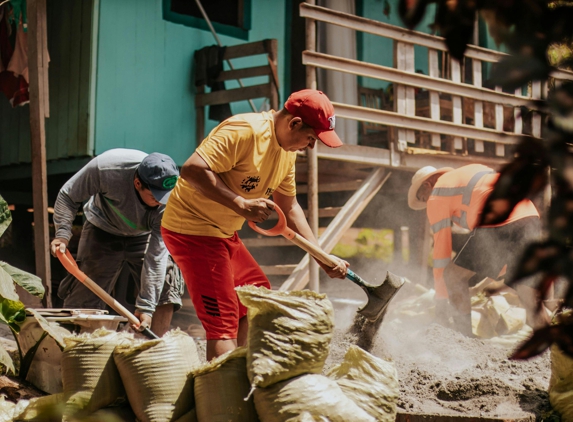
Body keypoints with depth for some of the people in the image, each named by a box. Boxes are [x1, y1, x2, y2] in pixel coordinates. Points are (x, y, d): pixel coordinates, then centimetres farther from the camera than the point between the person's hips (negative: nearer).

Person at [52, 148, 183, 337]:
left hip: (144, 236, 1)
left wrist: (145, 306, -32)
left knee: (166, 289, -14)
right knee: (83, 300, -8)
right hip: (103, 231, -1)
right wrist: (62, 234, -30)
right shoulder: (105, 168, -35)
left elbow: (157, 253, -31)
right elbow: (68, 196, -16)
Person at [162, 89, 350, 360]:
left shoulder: (287, 152, 7)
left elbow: (289, 209, 16)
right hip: (191, 228, -10)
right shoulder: (245, 130, -22)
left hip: (224, 234, 10)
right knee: (223, 322, -13)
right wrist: (241, 204, -33)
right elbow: (192, 169, -30)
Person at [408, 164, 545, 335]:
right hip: (531, 218, 7)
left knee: (453, 276, 8)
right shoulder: (475, 169, 34)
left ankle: (464, 336, 2)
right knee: (522, 281, 21)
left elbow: (441, 247, 12)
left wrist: (441, 299, 19)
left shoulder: (436, 196, 13)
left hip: (497, 227, -7)